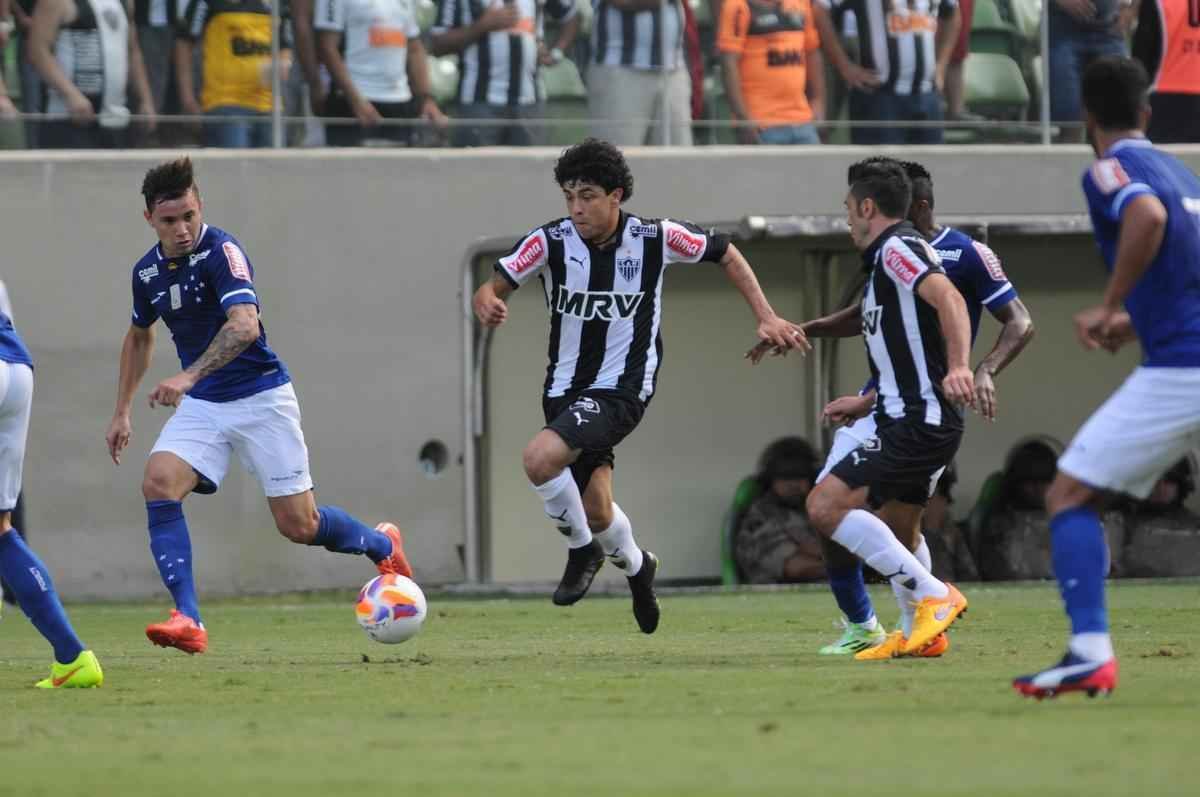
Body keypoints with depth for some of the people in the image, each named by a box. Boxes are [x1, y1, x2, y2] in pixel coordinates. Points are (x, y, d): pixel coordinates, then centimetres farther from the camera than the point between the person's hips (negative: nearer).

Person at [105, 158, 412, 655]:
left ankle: (383, 545, 31)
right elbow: (140, 336, 24)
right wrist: (122, 412, 22)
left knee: (299, 526, -3)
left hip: (260, 397, -6)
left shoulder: (221, 251, -18)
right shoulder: (147, 271, 3)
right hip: (201, 405, 6)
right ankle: (188, 621, -25)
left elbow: (244, 325, -34)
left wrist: (189, 376, -45)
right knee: (158, 483, -22)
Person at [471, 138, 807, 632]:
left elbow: (724, 254, 5)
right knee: (595, 510, 9)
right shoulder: (551, 242, -9)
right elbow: (492, 288, -13)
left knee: (540, 458, -28)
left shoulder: (655, 238, -10)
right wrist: (487, 304, -38)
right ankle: (635, 565, 43)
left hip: (621, 388, -4)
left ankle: (582, 550, -3)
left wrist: (766, 318, 1)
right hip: (565, 388, 4)